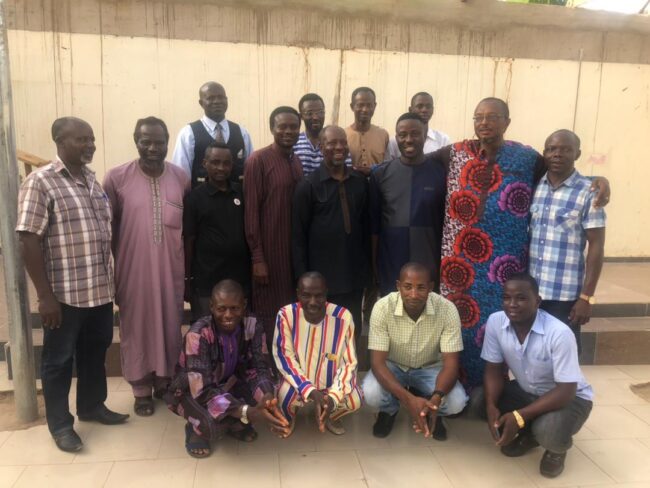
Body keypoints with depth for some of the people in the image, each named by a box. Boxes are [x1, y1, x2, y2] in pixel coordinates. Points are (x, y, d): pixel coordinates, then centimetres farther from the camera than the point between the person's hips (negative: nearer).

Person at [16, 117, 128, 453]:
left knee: (95, 352, 20)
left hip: (100, 290, 7)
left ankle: (92, 406, 39)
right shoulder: (40, 182, -12)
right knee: (59, 360, 10)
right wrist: (45, 295, -17)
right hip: (64, 293, -6)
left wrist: (113, 278, 14)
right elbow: (29, 240, -15)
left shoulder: (93, 180, 9)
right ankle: (59, 423, 27)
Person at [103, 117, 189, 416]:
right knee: (136, 327, 10)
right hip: (133, 270, -2)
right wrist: (109, 272, 2)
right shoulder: (116, 178, -7)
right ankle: (142, 389, 28)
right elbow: (108, 227, 0)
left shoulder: (181, 178, 1)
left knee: (170, 326, 13)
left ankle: (165, 381, 35)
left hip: (171, 270, 2)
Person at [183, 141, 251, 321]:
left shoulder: (242, 193, 4)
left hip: (240, 278, 3)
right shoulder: (194, 197, -4)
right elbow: (188, 240, -2)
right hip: (205, 281, -2)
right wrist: (187, 280, -2)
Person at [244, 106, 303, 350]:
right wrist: (257, 257, -14)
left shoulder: (298, 161, 10)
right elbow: (251, 211, -12)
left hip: (295, 249, 6)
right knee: (267, 314, 5)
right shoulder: (257, 160, -9)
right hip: (268, 250, -6)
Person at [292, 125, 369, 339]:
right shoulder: (308, 186, -6)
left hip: (354, 275, 4)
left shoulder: (360, 182, 6)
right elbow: (298, 236, -6)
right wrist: (303, 277, -8)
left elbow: (366, 226, 12)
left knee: (353, 332, 15)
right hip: (321, 277, -4)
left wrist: (368, 267, 10)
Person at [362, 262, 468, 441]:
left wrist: (436, 398, -45)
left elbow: (451, 363, -24)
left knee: (456, 402, -26)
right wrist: (408, 399, -43)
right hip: (392, 366, -1)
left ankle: (429, 411, 11)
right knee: (371, 394, -31)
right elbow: (377, 361, -28)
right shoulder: (383, 307, -29)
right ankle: (389, 410, 8)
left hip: (430, 368, 1)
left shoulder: (447, 309, -26)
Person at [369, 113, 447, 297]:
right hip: (389, 269, 1)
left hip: (429, 268, 0)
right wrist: (372, 265, 2)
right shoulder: (381, 174, 1)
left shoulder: (440, 173, -1)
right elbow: (373, 223, 3)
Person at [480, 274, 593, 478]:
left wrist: (519, 417, -36)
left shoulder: (559, 333, -31)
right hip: (525, 391, 5)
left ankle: (557, 447, 6)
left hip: (569, 397, -4)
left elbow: (566, 391, -29)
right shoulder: (495, 322, -17)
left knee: (549, 432, -35)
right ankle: (528, 434, 9)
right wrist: (491, 406, -27)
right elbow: (494, 369, -9)